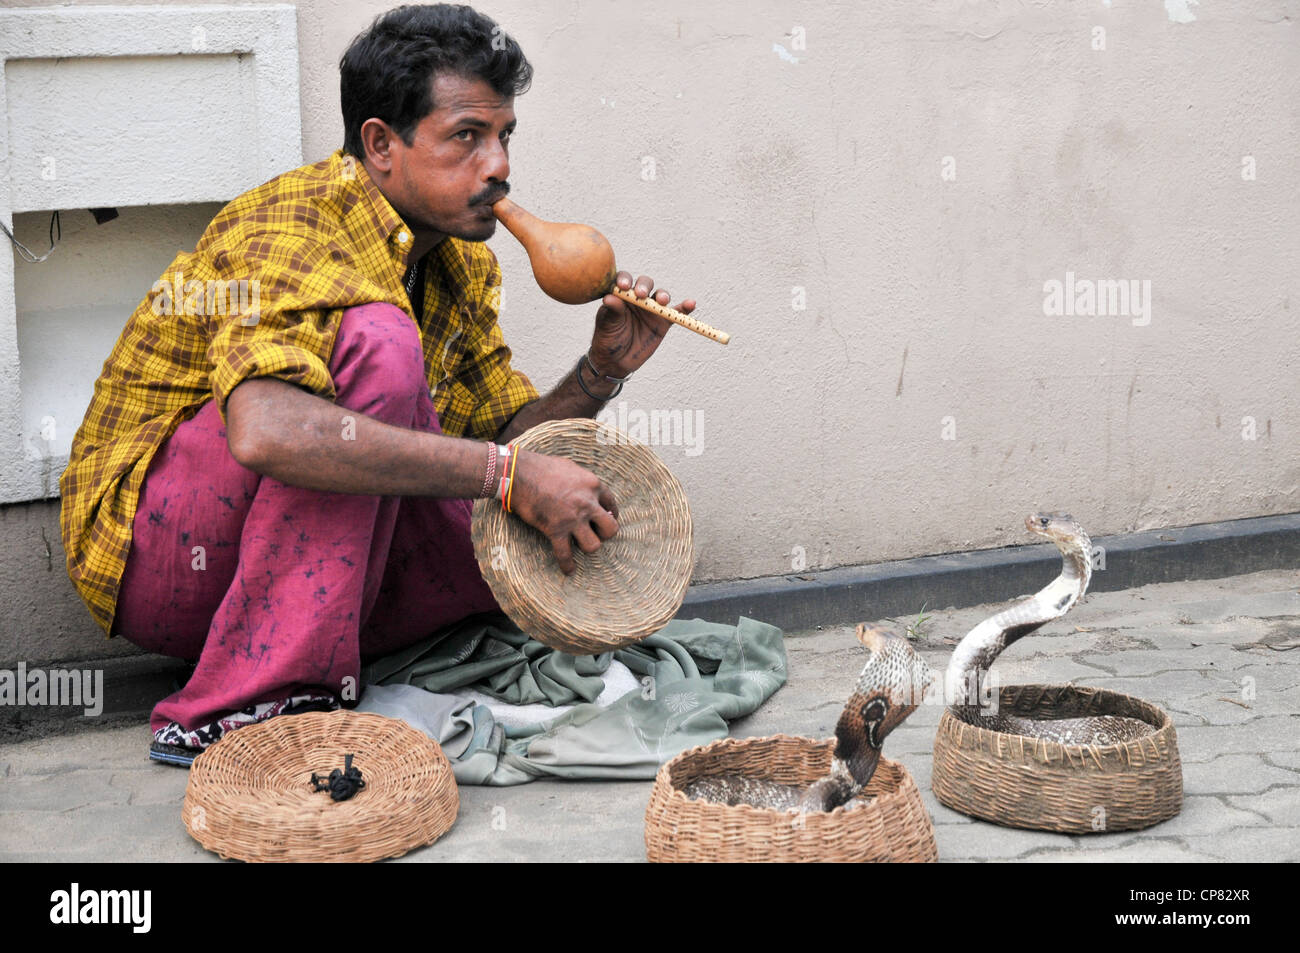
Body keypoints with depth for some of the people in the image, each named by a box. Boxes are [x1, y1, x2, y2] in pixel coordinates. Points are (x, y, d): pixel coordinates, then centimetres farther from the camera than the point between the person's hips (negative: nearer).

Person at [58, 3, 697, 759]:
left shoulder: (463, 264, 7)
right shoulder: (291, 228, -20)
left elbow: (505, 437, 12)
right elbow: (264, 432, -39)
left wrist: (603, 371, -8)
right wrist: (509, 474, -37)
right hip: (156, 556, -8)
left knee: (572, 540, -6)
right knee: (379, 342, -29)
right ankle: (250, 705, -29)